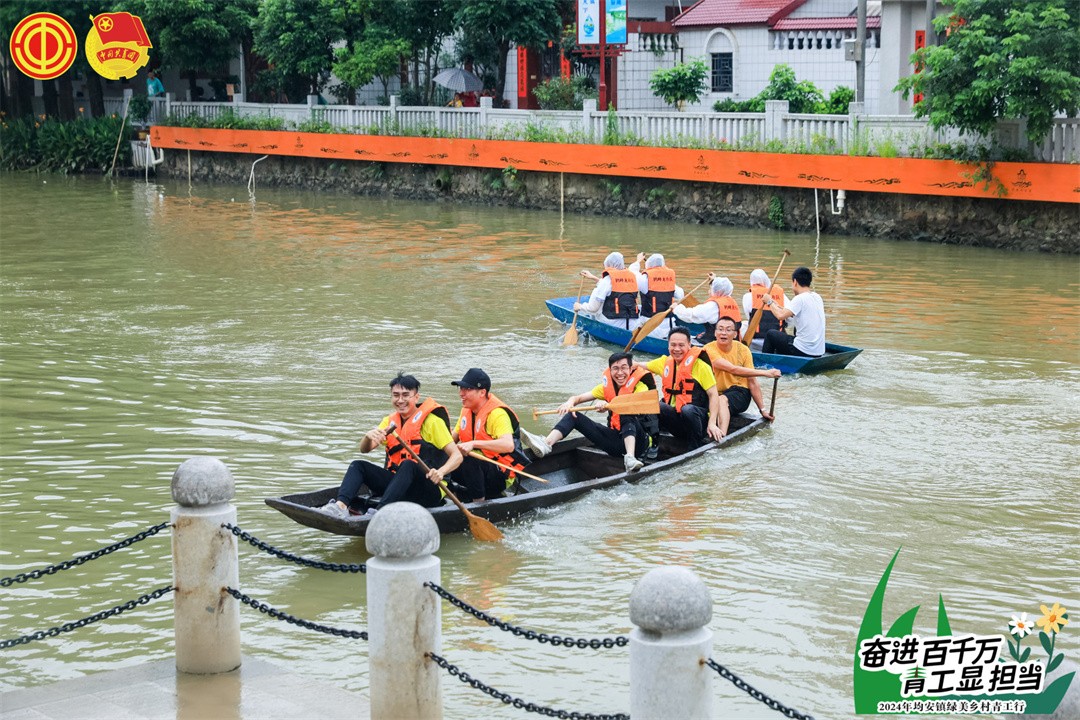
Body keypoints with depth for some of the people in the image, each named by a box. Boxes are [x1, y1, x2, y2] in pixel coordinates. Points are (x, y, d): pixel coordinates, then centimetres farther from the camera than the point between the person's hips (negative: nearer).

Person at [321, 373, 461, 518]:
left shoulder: (431, 421, -5)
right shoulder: (390, 421, 12)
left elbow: (457, 455, -10)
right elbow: (364, 449, 1)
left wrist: (440, 472, -30)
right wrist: (369, 437, -23)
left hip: (430, 491, -6)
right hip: (397, 483, 6)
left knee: (408, 465, -34)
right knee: (358, 465, -8)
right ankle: (341, 506, -34)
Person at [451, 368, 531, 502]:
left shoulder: (497, 413, -21)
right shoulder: (467, 409, 7)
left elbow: (508, 445, -36)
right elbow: (453, 438, 16)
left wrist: (474, 443, -41)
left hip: (502, 475, -9)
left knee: (467, 460, -33)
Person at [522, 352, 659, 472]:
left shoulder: (640, 386, -10)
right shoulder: (607, 386, 7)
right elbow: (578, 398, 6)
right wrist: (570, 402, -20)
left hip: (638, 442, -6)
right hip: (617, 441, 6)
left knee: (627, 415, -35)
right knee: (574, 415, -6)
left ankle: (630, 458, -52)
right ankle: (545, 445, -29)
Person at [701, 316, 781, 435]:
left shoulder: (743, 350, -1)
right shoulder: (709, 350, -11)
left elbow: (752, 382, 2)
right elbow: (733, 369, -22)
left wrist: (762, 409, -3)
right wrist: (765, 373, -25)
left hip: (740, 394, 0)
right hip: (715, 395, 0)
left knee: (722, 400, -34)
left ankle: (722, 436, -53)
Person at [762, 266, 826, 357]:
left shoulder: (800, 299, -15)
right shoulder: (817, 297, 10)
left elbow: (781, 316, -24)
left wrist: (769, 302, -8)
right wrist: (778, 306, 20)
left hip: (803, 352, -8)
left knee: (771, 334, 11)